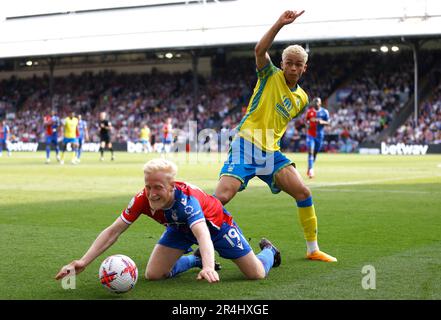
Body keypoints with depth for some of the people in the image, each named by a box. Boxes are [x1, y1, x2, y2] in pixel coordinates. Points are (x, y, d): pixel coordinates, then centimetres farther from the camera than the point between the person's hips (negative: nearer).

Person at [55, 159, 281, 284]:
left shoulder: (186, 198, -43)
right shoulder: (142, 199, -30)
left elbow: (203, 235, -58)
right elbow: (113, 231, -28)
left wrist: (209, 267, -78)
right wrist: (82, 262, -40)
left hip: (214, 223, -4)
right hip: (180, 228, 4)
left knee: (256, 274, -8)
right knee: (153, 275, -11)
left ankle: (268, 251, 33)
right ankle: (194, 260, 20)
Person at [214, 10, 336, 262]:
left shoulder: (302, 98, 14)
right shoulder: (271, 75, 0)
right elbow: (260, 50, -20)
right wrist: (280, 24, -26)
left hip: (271, 152, 5)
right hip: (246, 145, -5)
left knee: (303, 193, -4)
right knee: (221, 196, -20)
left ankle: (313, 249, 10)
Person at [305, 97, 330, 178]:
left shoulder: (324, 112, -2)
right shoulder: (309, 111, 0)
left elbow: (328, 123, 0)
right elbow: (306, 120, 12)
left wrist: (322, 122, -20)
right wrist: (308, 123, -11)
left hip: (319, 134, 1)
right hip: (310, 134, -1)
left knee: (315, 153, 10)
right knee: (310, 151, -15)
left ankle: (309, 169, 28)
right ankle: (311, 170, -19)